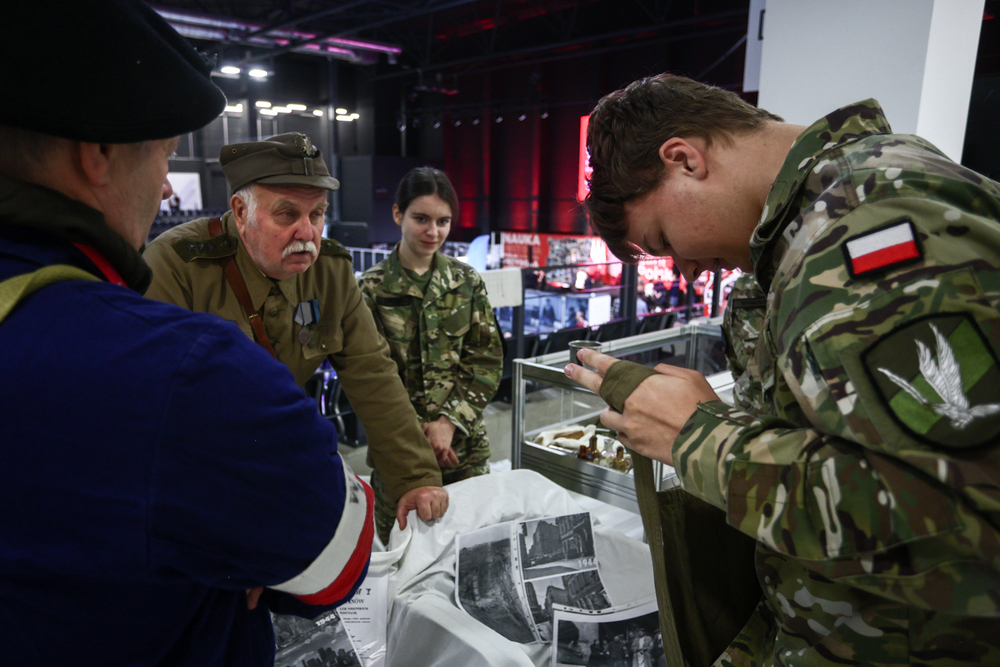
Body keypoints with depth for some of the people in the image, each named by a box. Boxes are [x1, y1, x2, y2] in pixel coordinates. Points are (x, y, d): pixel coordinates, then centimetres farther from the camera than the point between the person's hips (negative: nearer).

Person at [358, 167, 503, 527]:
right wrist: (418, 429, -13)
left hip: (465, 442, 3)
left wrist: (451, 421, -9)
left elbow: (487, 359, 2)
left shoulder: (467, 281, 3)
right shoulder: (372, 288, -5)